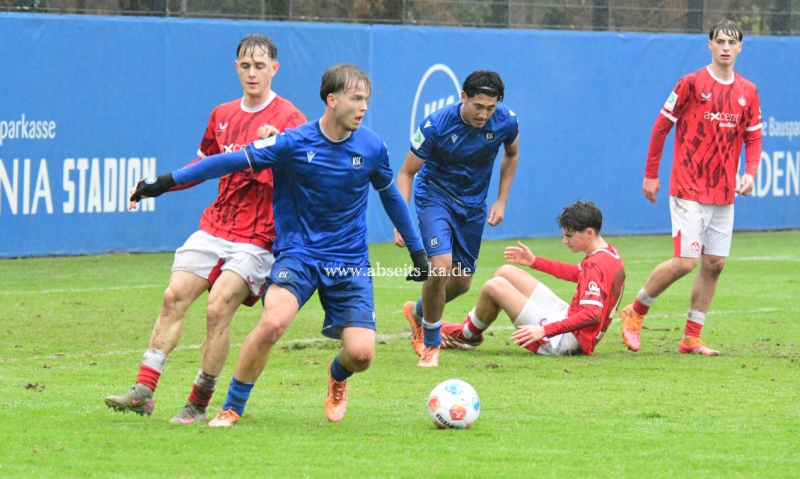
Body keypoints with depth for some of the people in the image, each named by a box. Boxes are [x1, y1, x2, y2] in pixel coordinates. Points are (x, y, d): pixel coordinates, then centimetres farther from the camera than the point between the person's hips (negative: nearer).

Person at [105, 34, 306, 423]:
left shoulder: (288, 119, -5)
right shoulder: (222, 115, 13)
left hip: (257, 238, -6)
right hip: (214, 226, 6)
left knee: (218, 309, -15)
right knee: (174, 296, -7)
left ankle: (198, 405, -5)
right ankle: (143, 392, -7)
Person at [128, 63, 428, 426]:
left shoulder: (372, 148, -2)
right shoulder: (294, 143, -11)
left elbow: (391, 196, 15)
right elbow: (233, 162, -8)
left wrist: (417, 252, 22)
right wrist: (167, 182, -9)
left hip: (350, 262, 2)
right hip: (298, 253, -2)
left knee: (361, 352, -12)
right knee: (272, 323, -29)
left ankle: (337, 377, 27)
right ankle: (232, 408, -10)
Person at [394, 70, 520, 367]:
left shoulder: (506, 122, -15)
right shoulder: (436, 126, -26)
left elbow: (511, 154, 9)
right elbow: (406, 173, -16)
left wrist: (501, 201, 2)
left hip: (473, 205, 4)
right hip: (434, 196, -4)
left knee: (462, 282, 8)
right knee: (441, 266, -24)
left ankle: (418, 312, 41)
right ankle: (430, 345, -3)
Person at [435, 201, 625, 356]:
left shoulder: (596, 265, -23)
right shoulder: (610, 252, 7)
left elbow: (592, 315, -33)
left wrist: (544, 331, -35)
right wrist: (534, 262, 25)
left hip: (566, 341, -11)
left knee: (494, 287, -13)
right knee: (506, 272, 15)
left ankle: (468, 335, 15)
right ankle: (467, 329, 24)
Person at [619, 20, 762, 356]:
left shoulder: (748, 92, 7)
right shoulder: (692, 84, -7)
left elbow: (753, 137, 13)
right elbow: (661, 126, -2)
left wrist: (750, 173, -5)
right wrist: (650, 174, -1)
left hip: (724, 195, 5)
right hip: (689, 190, -5)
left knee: (714, 264, 4)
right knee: (685, 262, -12)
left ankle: (691, 339, 12)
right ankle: (635, 312, 9)